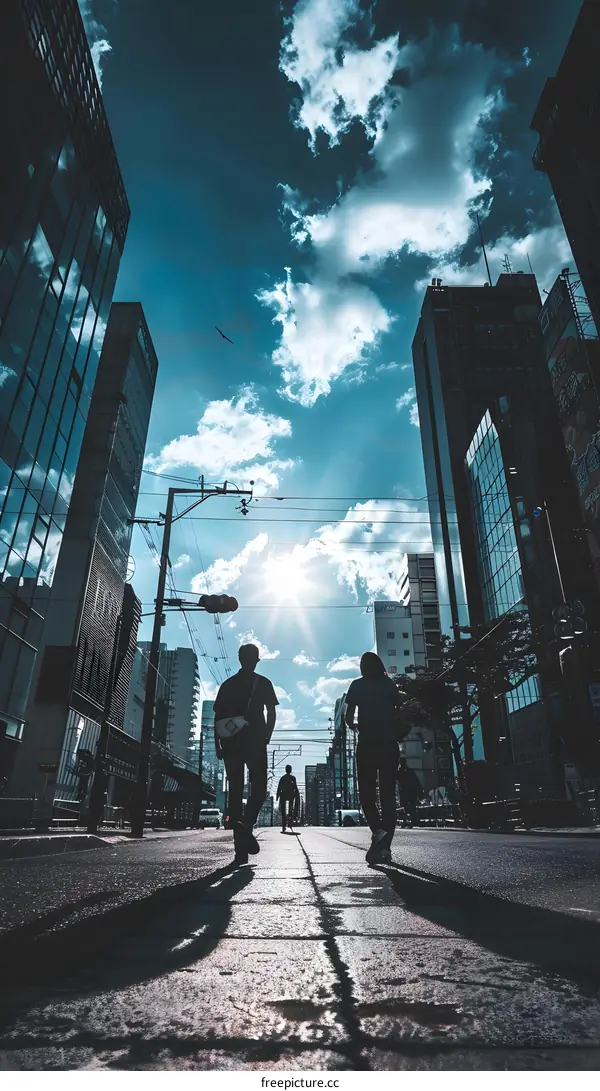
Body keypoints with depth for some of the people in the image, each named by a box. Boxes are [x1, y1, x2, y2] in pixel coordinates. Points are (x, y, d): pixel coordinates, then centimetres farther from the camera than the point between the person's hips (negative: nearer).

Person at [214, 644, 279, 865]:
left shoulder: (227, 684, 11)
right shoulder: (263, 683, 5)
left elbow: (218, 716, 7)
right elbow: (271, 712, -1)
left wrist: (218, 744, 8)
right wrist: (267, 737, 2)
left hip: (231, 743, 3)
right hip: (256, 742, -2)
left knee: (235, 790, 6)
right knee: (258, 787, 5)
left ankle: (241, 848, 3)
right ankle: (246, 825, -23)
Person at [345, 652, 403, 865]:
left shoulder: (357, 685, 4)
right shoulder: (390, 684, 9)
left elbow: (349, 716, 2)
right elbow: (398, 714, 4)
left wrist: (352, 726, 22)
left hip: (367, 743, -2)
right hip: (389, 744, 2)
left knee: (366, 791, 8)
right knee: (388, 793, 6)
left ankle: (378, 829, -17)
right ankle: (384, 845, 2)